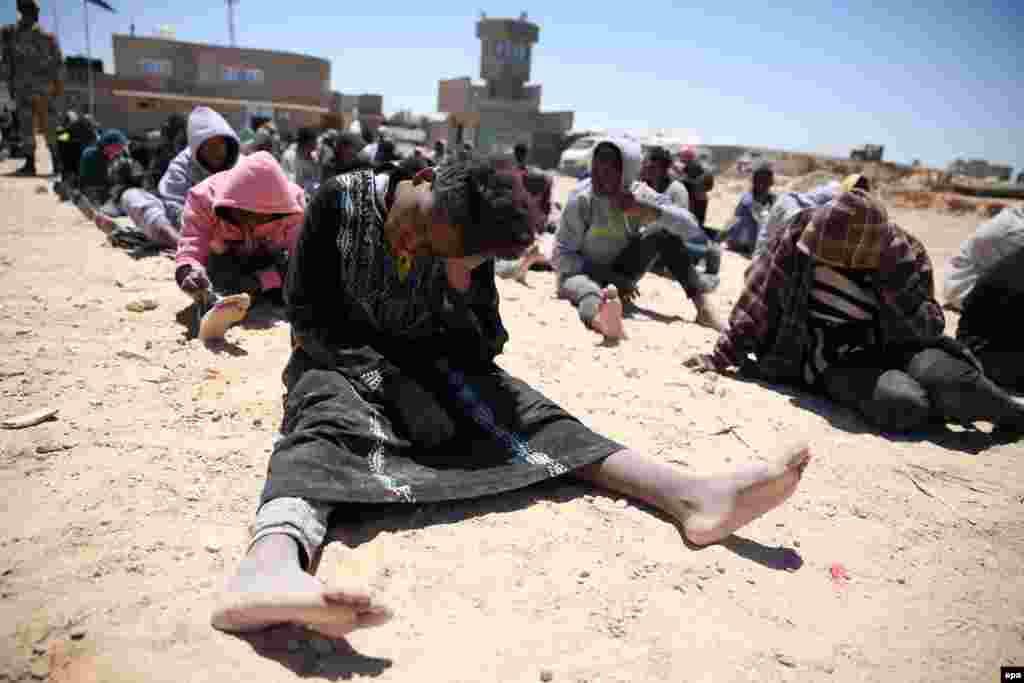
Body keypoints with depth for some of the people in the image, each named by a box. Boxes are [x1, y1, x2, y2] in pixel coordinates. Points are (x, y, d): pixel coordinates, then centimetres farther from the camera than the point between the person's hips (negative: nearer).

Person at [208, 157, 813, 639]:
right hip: (341, 358, -2)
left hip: (430, 360, 3)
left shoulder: (466, 244, -3)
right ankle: (270, 567, -68)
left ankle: (692, 496, -36)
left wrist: (460, 298, -22)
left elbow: (487, 342, 0)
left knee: (521, 411, -20)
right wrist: (391, 380, -24)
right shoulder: (343, 201, -13)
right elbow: (307, 311, -14)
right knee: (327, 424, -36)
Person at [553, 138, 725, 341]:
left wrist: (647, 210, -33)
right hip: (582, 272, -4)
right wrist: (612, 279, -26)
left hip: (620, 273, 4)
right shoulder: (581, 199, -19)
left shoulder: (639, 195, -10)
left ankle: (702, 307, -21)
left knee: (664, 232, -14)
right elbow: (562, 256, -19)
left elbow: (689, 225, -16)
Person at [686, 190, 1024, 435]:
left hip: (890, 349, 2)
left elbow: (931, 329, -5)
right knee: (906, 403, -30)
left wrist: (901, 286, -22)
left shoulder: (904, 255, -9)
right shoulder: (799, 237, -14)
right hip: (833, 364, -1)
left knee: (949, 379, -31)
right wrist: (722, 357, -7)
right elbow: (757, 303, -7)